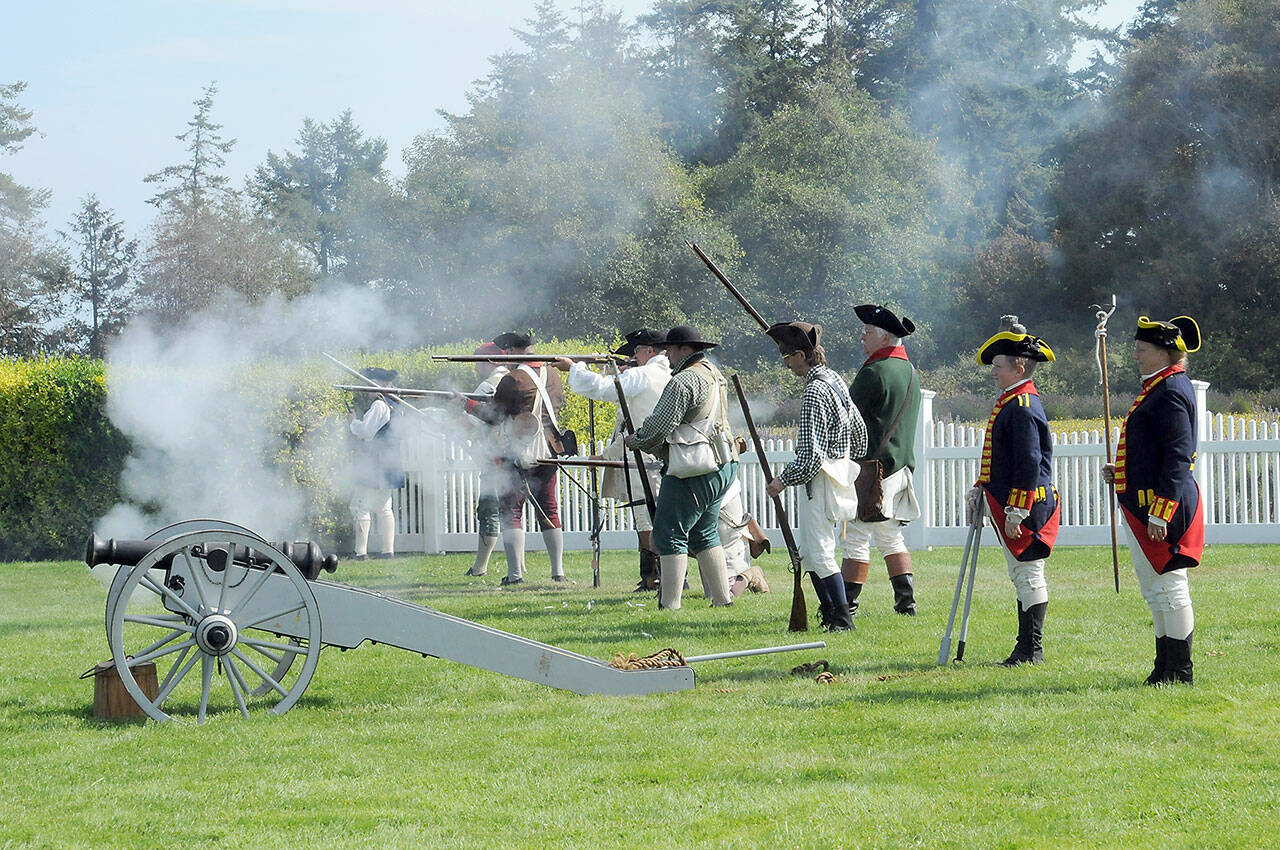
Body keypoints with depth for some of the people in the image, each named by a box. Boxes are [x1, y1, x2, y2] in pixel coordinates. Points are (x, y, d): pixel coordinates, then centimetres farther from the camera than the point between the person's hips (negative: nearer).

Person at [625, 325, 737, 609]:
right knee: (704, 533, 18)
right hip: (723, 466, 10)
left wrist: (634, 440, 3)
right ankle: (722, 598, 17)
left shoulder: (683, 382, -15)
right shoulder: (714, 375, 16)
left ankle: (670, 604, -9)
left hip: (693, 472, -10)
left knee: (670, 534, -6)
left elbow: (657, 428, -16)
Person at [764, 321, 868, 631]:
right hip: (838, 472, 10)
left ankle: (842, 618, -5)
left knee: (819, 552, -6)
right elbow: (859, 428, 19)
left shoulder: (815, 393, -20)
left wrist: (783, 480, -10)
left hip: (818, 479, -10)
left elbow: (810, 457, -22)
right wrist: (849, 462, 32)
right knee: (810, 553, 15)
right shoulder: (835, 379, 8)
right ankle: (829, 614, 17)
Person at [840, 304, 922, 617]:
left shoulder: (874, 372, -14)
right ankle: (906, 600, 10)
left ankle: (846, 604, -4)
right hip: (901, 464, 9)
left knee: (857, 538, -5)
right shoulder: (909, 371, 14)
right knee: (891, 537, 14)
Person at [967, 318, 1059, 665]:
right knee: (1021, 575, 13)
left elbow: (1029, 464, -22)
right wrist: (979, 492, 22)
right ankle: (1027, 647, 18)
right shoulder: (1008, 402, 15)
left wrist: (1016, 511, -22)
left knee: (1028, 574, -6)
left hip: (1025, 506, -11)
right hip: (1004, 502, 11)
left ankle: (1032, 650, -3)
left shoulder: (1024, 407, -17)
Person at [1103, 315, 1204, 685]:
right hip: (1144, 506, 11)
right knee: (1158, 590, 14)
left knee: (1168, 588, -6)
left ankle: (1178, 672, -2)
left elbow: (1178, 456, -21)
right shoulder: (1158, 388, 17)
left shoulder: (1171, 393, -15)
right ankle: (1166, 668, 20)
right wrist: (1120, 472, 12)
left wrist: (1160, 513, -23)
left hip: (1162, 504, -11)